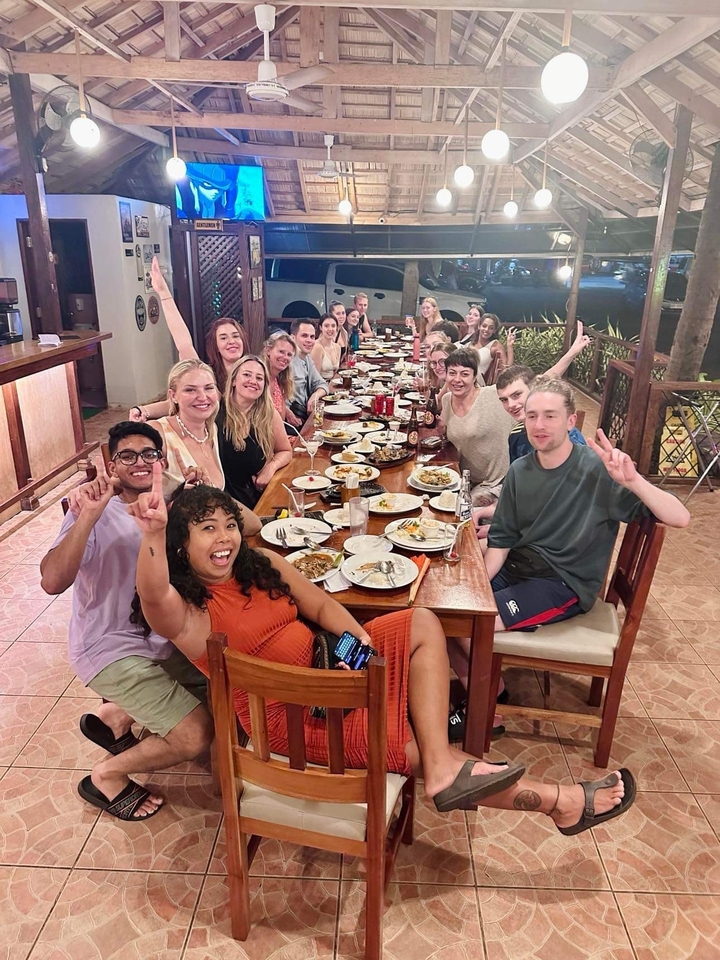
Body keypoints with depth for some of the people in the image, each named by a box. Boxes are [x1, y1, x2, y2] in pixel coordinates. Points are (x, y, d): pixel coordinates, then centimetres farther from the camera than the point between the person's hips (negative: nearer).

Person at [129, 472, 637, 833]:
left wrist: (356, 635, -16)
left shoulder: (261, 565, 5)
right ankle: (561, 802, 3)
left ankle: (444, 768, -17)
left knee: (423, 624, -7)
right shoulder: (186, 611, -14)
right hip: (291, 717, -7)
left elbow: (321, 604, 5)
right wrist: (152, 535, -57)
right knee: (418, 748, -12)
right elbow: (154, 598, -38)